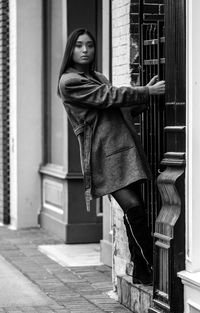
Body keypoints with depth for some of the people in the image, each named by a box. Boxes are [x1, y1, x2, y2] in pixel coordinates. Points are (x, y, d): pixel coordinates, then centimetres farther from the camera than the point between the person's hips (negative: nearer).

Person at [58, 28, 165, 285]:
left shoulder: (98, 78, 25)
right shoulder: (69, 82, -2)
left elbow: (125, 110, 26)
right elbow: (109, 97, -10)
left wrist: (146, 94, 11)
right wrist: (147, 91, -8)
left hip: (126, 148, 8)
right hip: (104, 152, -8)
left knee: (134, 211, 4)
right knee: (134, 208, -19)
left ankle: (140, 272, 10)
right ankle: (152, 267, -15)